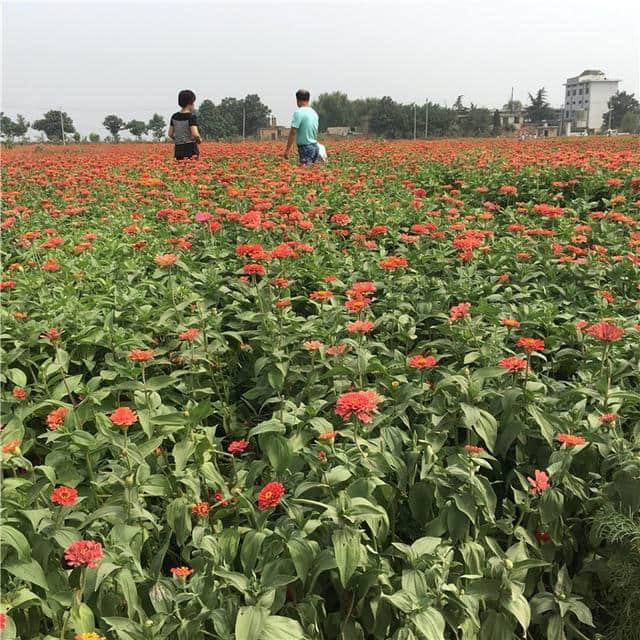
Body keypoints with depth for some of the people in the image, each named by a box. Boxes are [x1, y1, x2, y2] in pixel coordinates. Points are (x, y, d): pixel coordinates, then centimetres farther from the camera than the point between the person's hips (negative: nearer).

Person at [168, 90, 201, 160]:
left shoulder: (174, 117, 8)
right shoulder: (191, 116, -10)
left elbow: (170, 134, 11)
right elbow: (195, 134, -20)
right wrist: (199, 140, 0)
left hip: (178, 149, 6)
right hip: (191, 149, -6)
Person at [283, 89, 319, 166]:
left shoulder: (298, 112, -13)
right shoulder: (314, 113, 11)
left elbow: (293, 132, -16)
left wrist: (287, 150, -12)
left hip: (305, 147, -8)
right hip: (315, 147, 8)